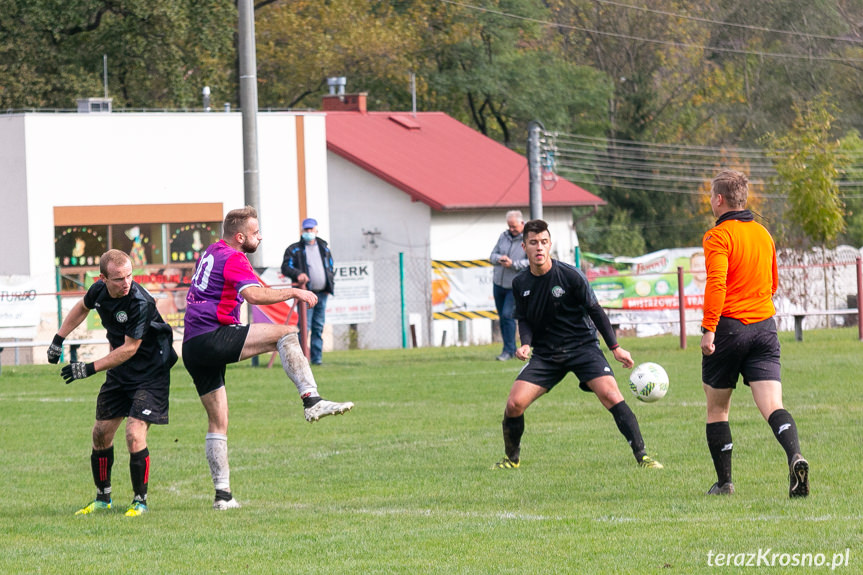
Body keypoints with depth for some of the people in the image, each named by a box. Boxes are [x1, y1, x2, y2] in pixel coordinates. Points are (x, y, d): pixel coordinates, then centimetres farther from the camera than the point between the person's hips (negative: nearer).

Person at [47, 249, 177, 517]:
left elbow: (130, 348, -25)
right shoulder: (100, 290, -9)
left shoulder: (140, 302, -30)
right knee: (101, 433, 9)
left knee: (134, 434, -18)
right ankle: (102, 498, 26)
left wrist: (91, 368, -24)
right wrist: (59, 339, 15)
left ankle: (140, 502, -3)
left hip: (150, 372, -7)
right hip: (119, 373, 7)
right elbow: (82, 307, 16)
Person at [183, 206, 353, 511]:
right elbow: (254, 295, -24)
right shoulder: (233, 258, -6)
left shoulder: (211, 253, 22)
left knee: (217, 421, 12)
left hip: (192, 348, 9)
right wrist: (294, 292, -15)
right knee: (286, 334, -14)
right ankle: (312, 400, -28)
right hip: (212, 336, -9)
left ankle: (223, 494, 10)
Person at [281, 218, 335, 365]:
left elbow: (331, 268, 24)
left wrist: (330, 284, 11)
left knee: (319, 327, 6)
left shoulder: (324, 248, 17)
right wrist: (298, 274, -23)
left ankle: (317, 357, 10)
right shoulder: (294, 249, 4)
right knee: (304, 326, -13)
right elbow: (285, 267, -5)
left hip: (322, 294, 5)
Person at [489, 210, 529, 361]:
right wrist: (499, 259, -10)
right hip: (498, 283, 7)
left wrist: (513, 264, -24)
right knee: (502, 316, 10)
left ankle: (508, 350, -6)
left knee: (507, 315, -14)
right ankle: (511, 349, 21)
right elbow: (492, 255, 13)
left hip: (515, 286, -7)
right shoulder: (504, 236, 11)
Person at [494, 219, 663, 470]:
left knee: (611, 395, -22)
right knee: (514, 404, -11)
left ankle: (642, 456, -16)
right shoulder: (520, 284, -1)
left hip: (583, 346, -3)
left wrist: (615, 347, -2)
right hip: (545, 353, 3)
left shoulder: (570, 275, -12)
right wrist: (526, 344, -10)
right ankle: (511, 458, 15)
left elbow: (595, 311, -4)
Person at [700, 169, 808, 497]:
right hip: (764, 327, 5)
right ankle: (795, 456, -34)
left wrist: (708, 329, -21)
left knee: (717, 409, 12)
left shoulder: (717, 236, -7)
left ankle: (724, 482, 15)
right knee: (772, 406, -7)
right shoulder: (763, 234, 14)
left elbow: (716, 283, -20)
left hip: (728, 326, -5)